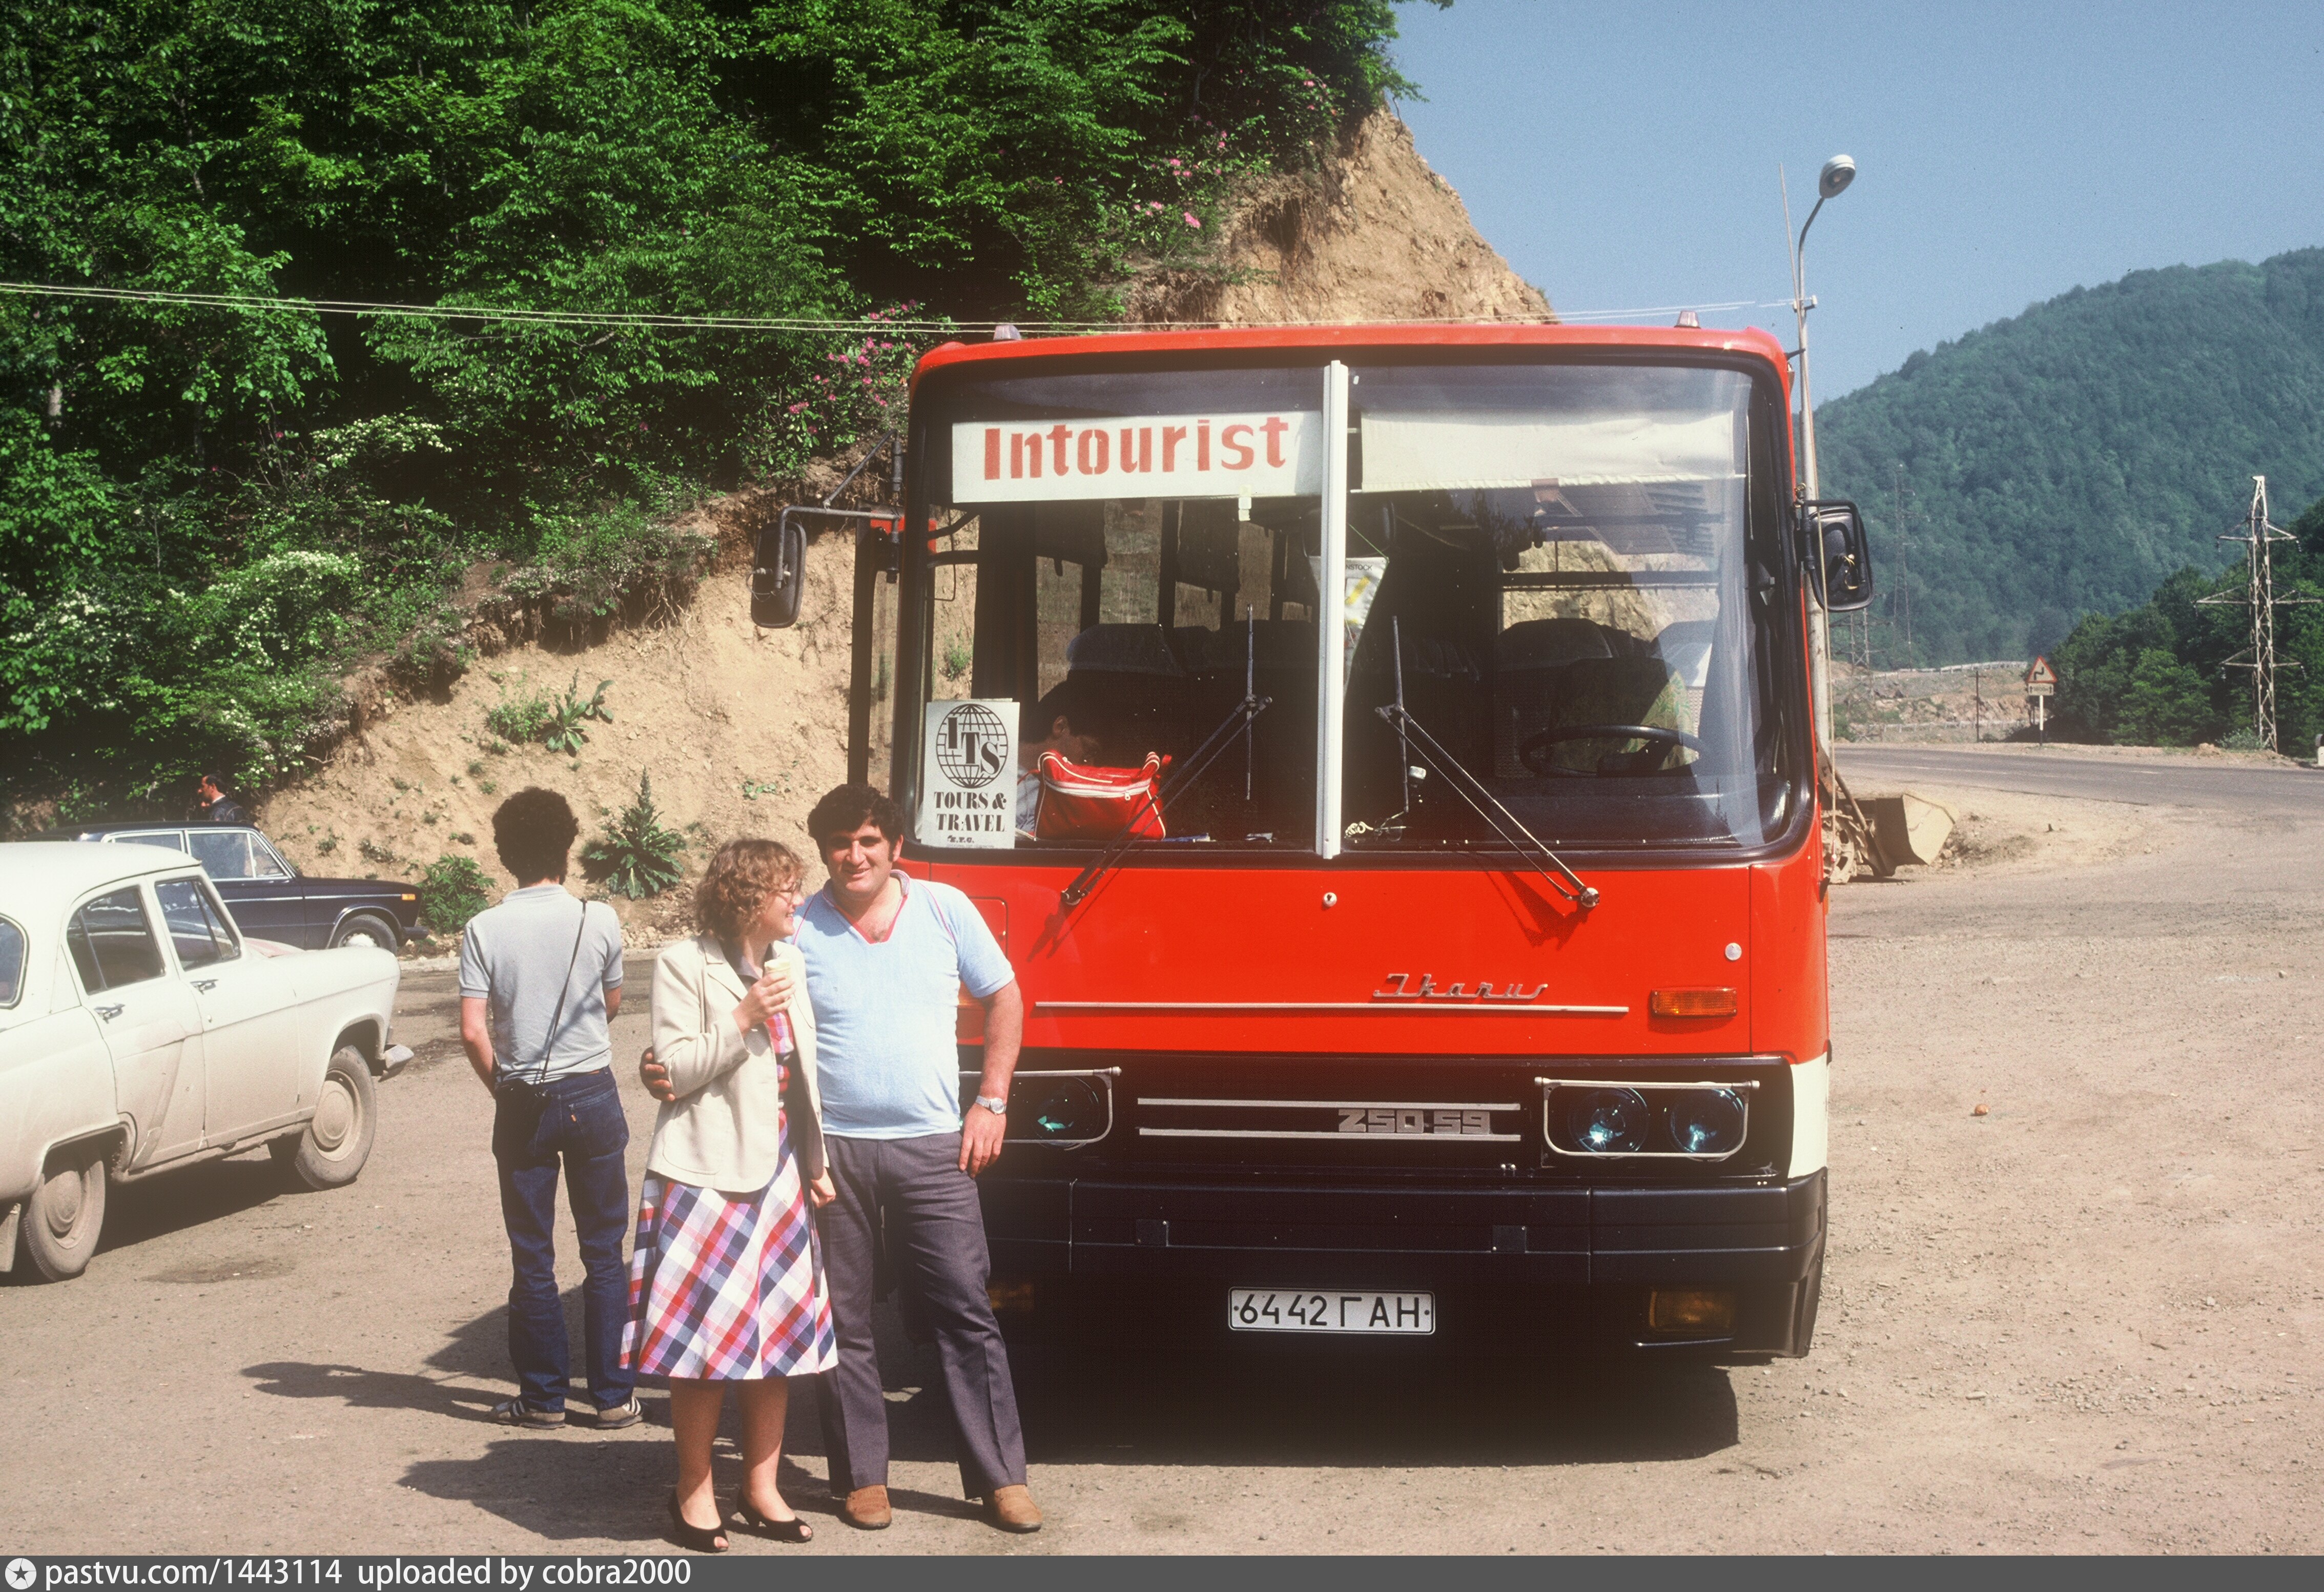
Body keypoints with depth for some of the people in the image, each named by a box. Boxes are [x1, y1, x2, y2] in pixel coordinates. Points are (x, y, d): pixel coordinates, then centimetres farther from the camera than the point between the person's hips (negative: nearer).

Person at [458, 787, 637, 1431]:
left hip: (523, 1104, 0)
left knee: (532, 1258, 10)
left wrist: (501, 1088, 7)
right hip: (593, 1096, 0)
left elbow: (473, 1032, -10)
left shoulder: (484, 929, -8)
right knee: (604, 1254, 9)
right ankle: (613, 1395, 11)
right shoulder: (599, 920, -6)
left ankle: (543, 1396, 15)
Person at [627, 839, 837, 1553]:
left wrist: (816, 1163, 15)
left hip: (778, 1172, 6)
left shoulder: (788, 963, 13)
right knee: (706, 1335, -2)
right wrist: (741, 1021, -22)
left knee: (782, 1333, 7)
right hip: (708, 1173, -6)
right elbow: (675, 1070, -12)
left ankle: (760, 1487, 20)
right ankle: (694, 1492, 12)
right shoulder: (685, 965, -7)